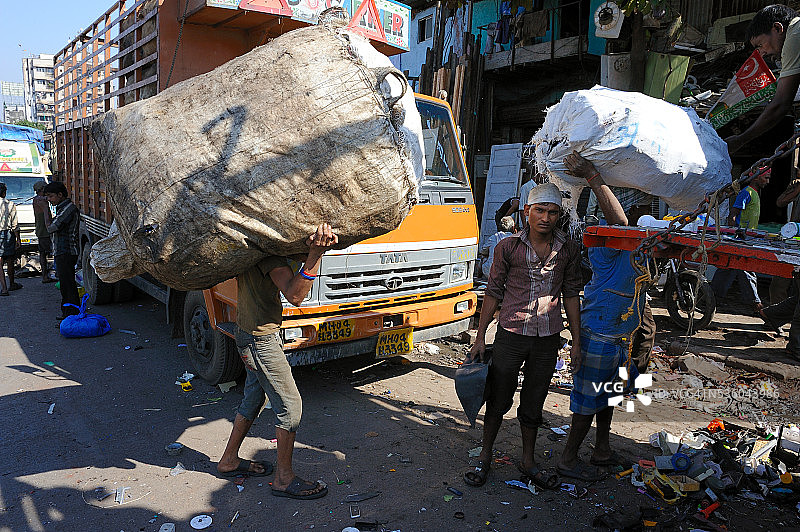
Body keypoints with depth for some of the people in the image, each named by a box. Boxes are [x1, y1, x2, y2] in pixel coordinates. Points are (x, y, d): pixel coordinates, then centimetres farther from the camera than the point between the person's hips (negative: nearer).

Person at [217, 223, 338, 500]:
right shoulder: (268, 251, -25)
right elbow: (294, 295, -35)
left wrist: (317, 244, -7)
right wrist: (315, 254, -45)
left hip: (249, 332, 10)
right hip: (261, 337, -10)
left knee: (254, 398, 23)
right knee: (290, 405, 1)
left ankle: (229, 461, 39)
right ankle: (284, 479, 14)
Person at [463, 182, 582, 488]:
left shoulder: (569, 250, 2)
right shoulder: (508, 247, -5)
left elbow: (571, 295, 9)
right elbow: (493, 293, 0)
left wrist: (576, 339, 7)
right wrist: (480, 337, -1)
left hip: (548, 339, 2)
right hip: (510, 335, -2)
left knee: (533, 403, 14)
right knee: (499, 400, 8)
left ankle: (528, 460, 33)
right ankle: (485, 457, 27)